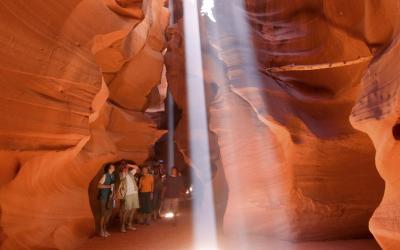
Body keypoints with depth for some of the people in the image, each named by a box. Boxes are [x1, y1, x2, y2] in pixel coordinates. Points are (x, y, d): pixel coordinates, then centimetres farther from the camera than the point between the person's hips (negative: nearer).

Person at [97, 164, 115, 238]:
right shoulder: (105, 175, -12)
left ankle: (105, 229, 25)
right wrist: (109, 186, -25)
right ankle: (101, 231, 13)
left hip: (110, 197, 7)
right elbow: (99, 185, -19)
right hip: (104, 197, -7)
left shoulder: (112, 176, 9)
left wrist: (113, 196, 12)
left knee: (109, 214, 11)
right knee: (103, 214, 0)